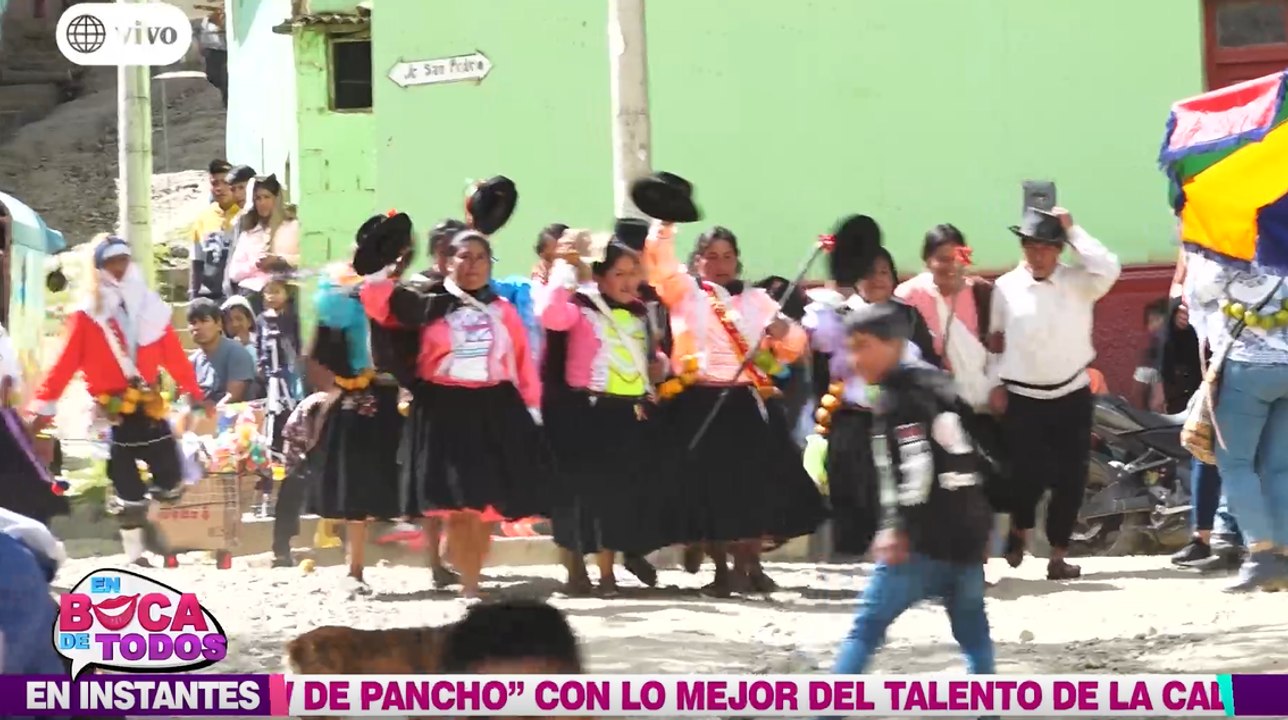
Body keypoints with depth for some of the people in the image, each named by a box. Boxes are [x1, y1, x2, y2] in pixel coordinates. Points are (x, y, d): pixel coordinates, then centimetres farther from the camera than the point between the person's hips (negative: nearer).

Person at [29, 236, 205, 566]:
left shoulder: (151, 307, 8)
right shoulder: (87, 315, -2)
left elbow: (174, 355, 11)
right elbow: (66, 363, -6)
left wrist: (194, 393, 10)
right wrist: (44, 405, -11)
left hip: (149, 410, 3)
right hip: (114, 413, -3)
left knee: (172, 483, -2)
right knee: (128, 493, 0)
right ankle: (135, 556, 11)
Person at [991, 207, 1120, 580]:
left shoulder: (1077, 282, -1)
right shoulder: (1006, 287, 2)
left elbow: (1108, 269, -20)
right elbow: (997, 339, 9)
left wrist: (1072, 230, -13)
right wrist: (996, 385, 3)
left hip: (1072, 395, 1)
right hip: (1022, 398, -1)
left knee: (1071, 477, 1)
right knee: (1027, 474, -5)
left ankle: (1058, 556, 12)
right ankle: (1020, 528, 28)